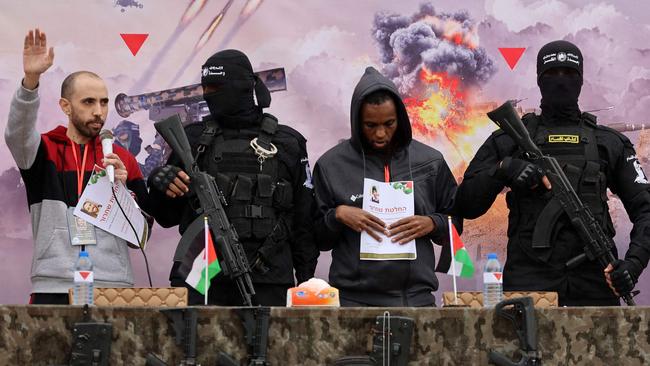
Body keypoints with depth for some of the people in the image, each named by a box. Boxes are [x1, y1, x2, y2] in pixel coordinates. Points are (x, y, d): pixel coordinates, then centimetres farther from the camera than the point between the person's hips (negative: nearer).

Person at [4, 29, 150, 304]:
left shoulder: (123, 160, 14)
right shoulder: (45, 150, 9)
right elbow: (17, 134, -15)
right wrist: (31, 80, -29)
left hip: (114, 286, 2)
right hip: (53, 287, -1)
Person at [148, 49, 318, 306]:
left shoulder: (287, 144, 9)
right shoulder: (193, 139, 12)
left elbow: (304, 223, 10)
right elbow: (168, 217, 13)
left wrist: (307, 282, 5)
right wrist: (160, 185, -7)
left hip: (267, 287, -1)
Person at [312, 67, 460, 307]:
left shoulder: (429, 161, 5)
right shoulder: (331, 165, 2)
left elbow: (454, 223, 14)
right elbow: (316, 237, 7)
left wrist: (432, 224, -6)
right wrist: (338, 215, -11)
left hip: (417, 296, 1)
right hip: (355, 298, -1)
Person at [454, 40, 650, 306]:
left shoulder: (609, 142, 15)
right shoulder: (509, 140, 12)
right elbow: (466, 206, 6)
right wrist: (503, 169, -11)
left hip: (594, 282, 1)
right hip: (528, 281, -1)